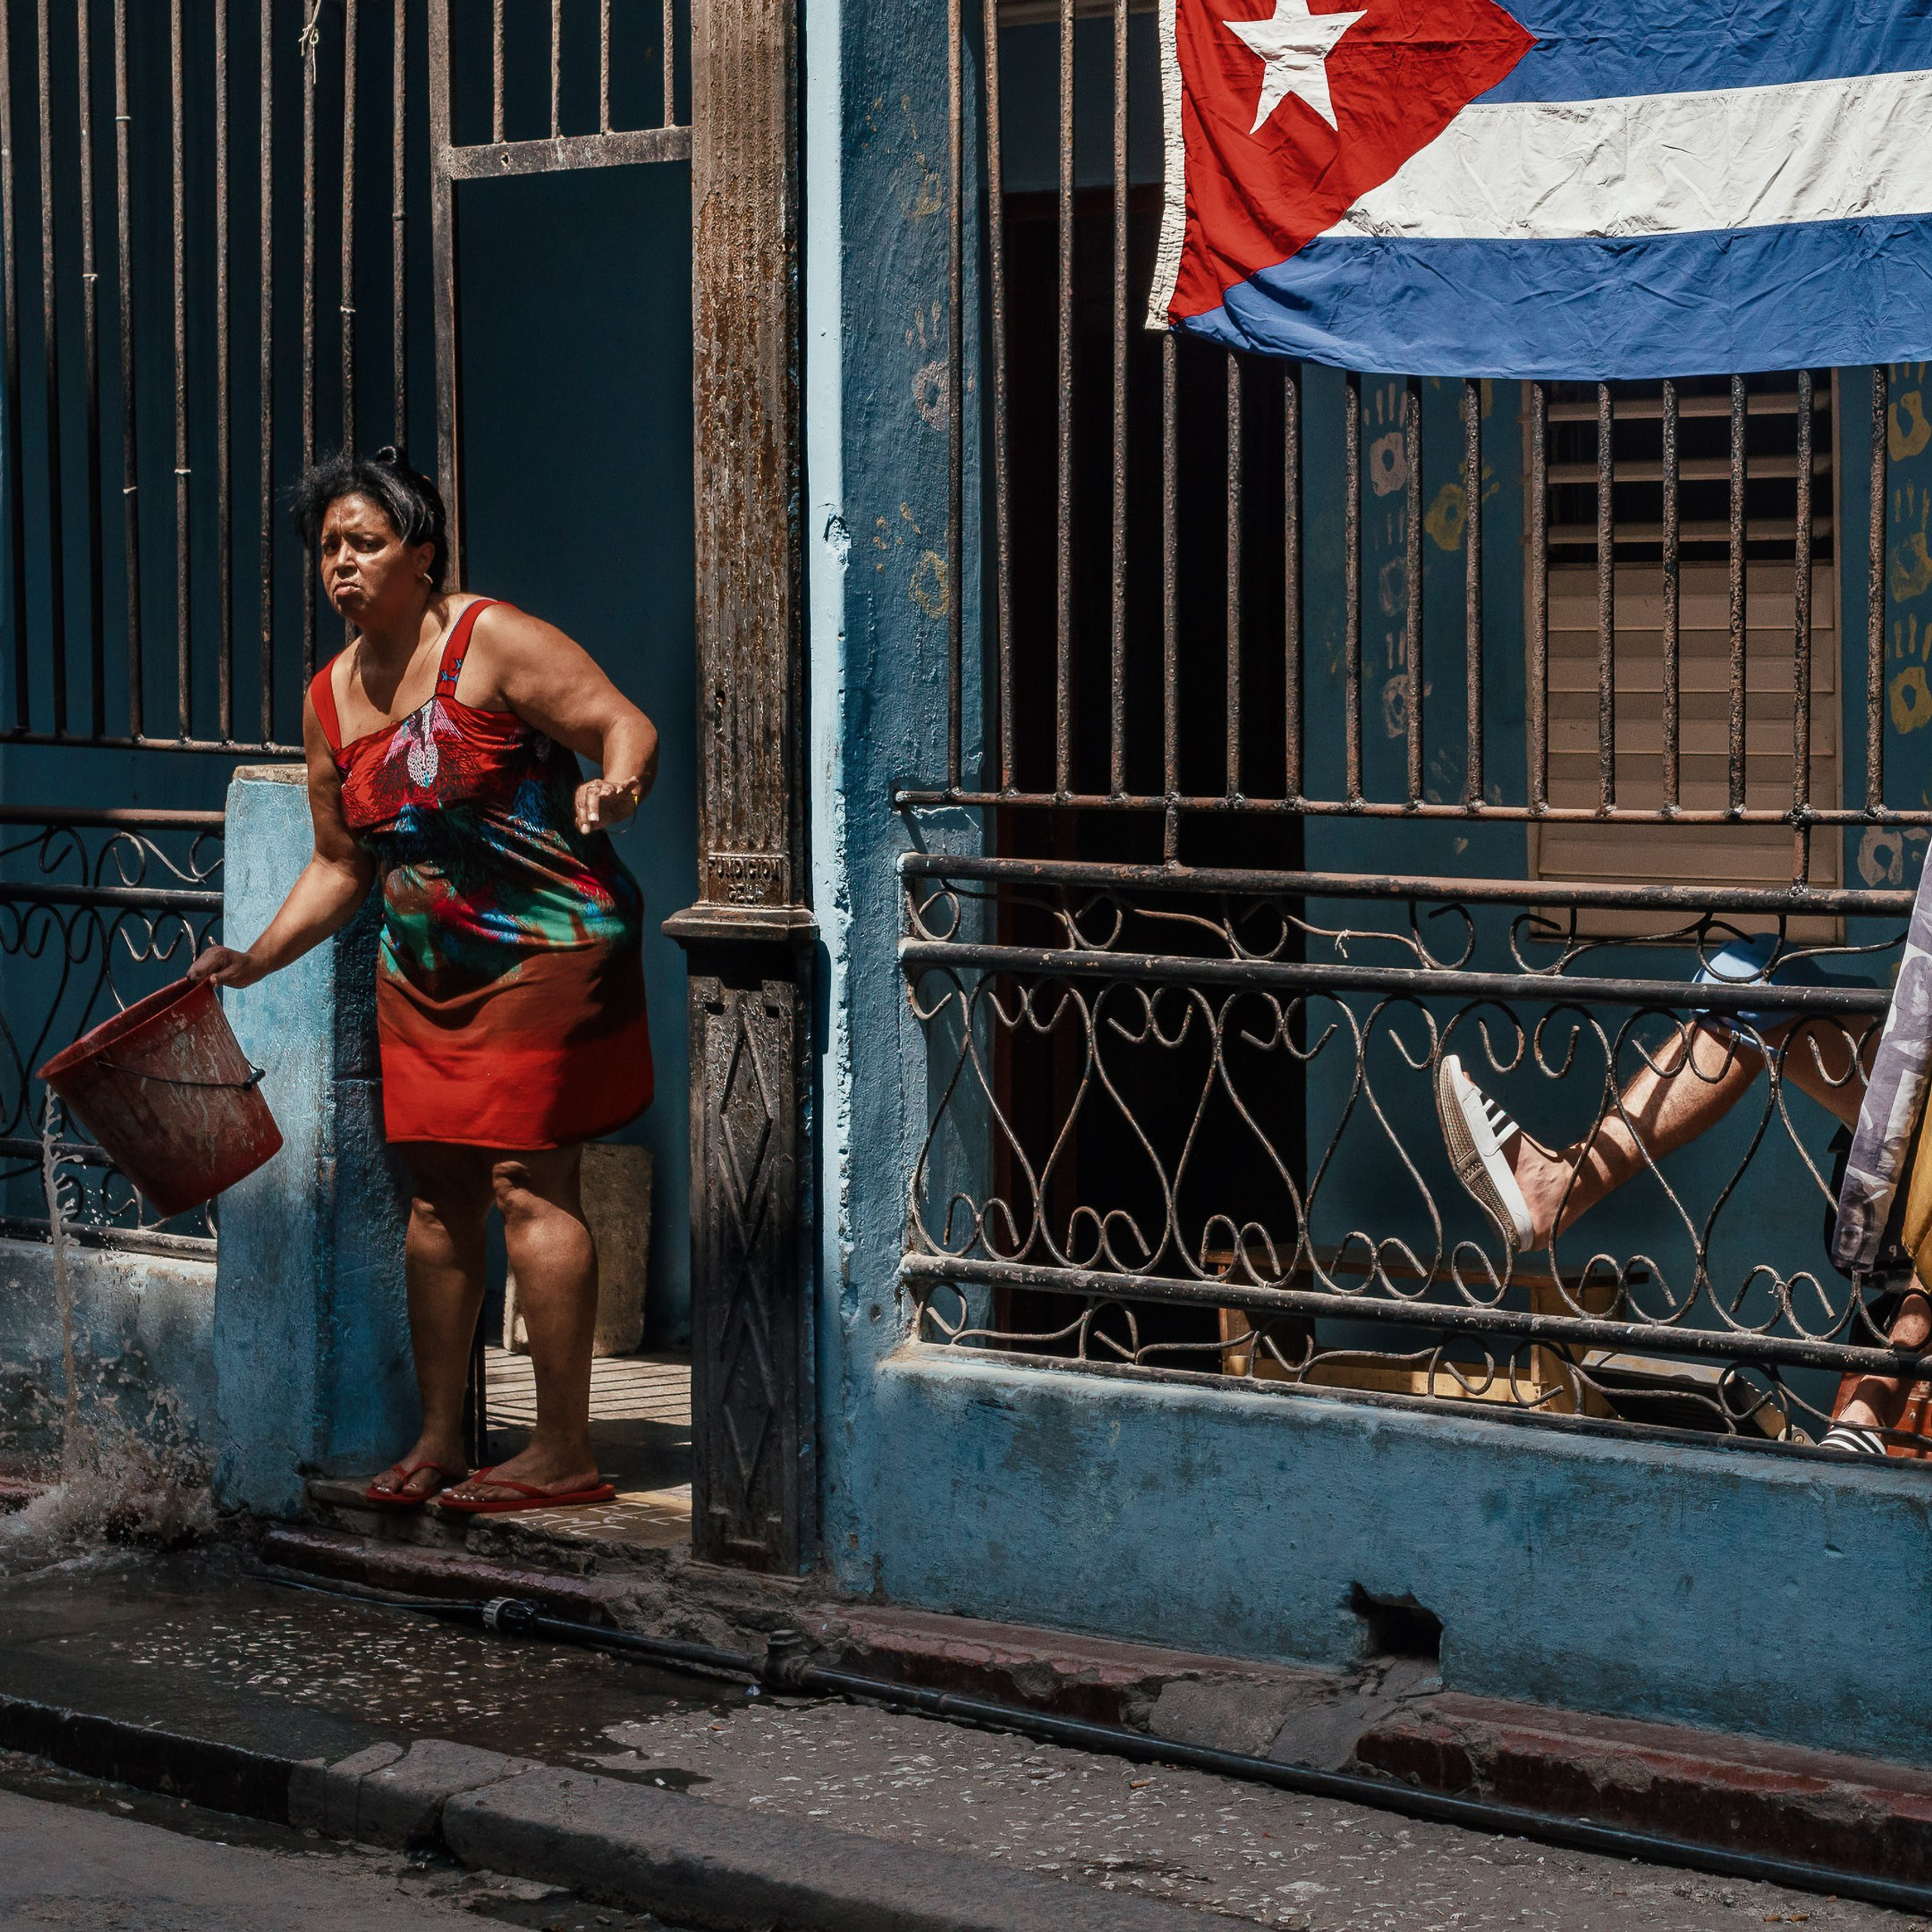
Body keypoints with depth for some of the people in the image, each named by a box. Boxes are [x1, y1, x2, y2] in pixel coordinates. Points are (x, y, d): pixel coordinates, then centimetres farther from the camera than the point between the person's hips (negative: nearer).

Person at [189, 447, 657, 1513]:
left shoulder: (490, 641, -12)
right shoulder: (331, 698, 9)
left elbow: (626, 724, -16)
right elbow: (340, 865, 17)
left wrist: (613, 785, -38)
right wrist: (255, 958, 8)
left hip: (547, 951, -7)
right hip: (425, 975, 7)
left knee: (528, 1185, -10)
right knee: (437, 1196, 8)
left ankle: (564, 1452, -6)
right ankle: (439, 1439, 17)